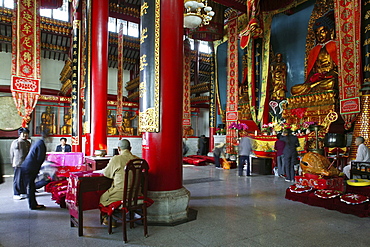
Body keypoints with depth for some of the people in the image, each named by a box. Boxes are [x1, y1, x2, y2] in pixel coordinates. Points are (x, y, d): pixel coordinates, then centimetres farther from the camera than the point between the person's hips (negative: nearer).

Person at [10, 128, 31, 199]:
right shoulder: (15, 142, 0)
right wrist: (13, 163, -1)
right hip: (18, 164, -4)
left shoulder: (28, 143, 11)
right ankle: (16, 194, 7)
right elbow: (12, 154, 3)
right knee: (17, 179, -2)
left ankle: (23, 193, 17)